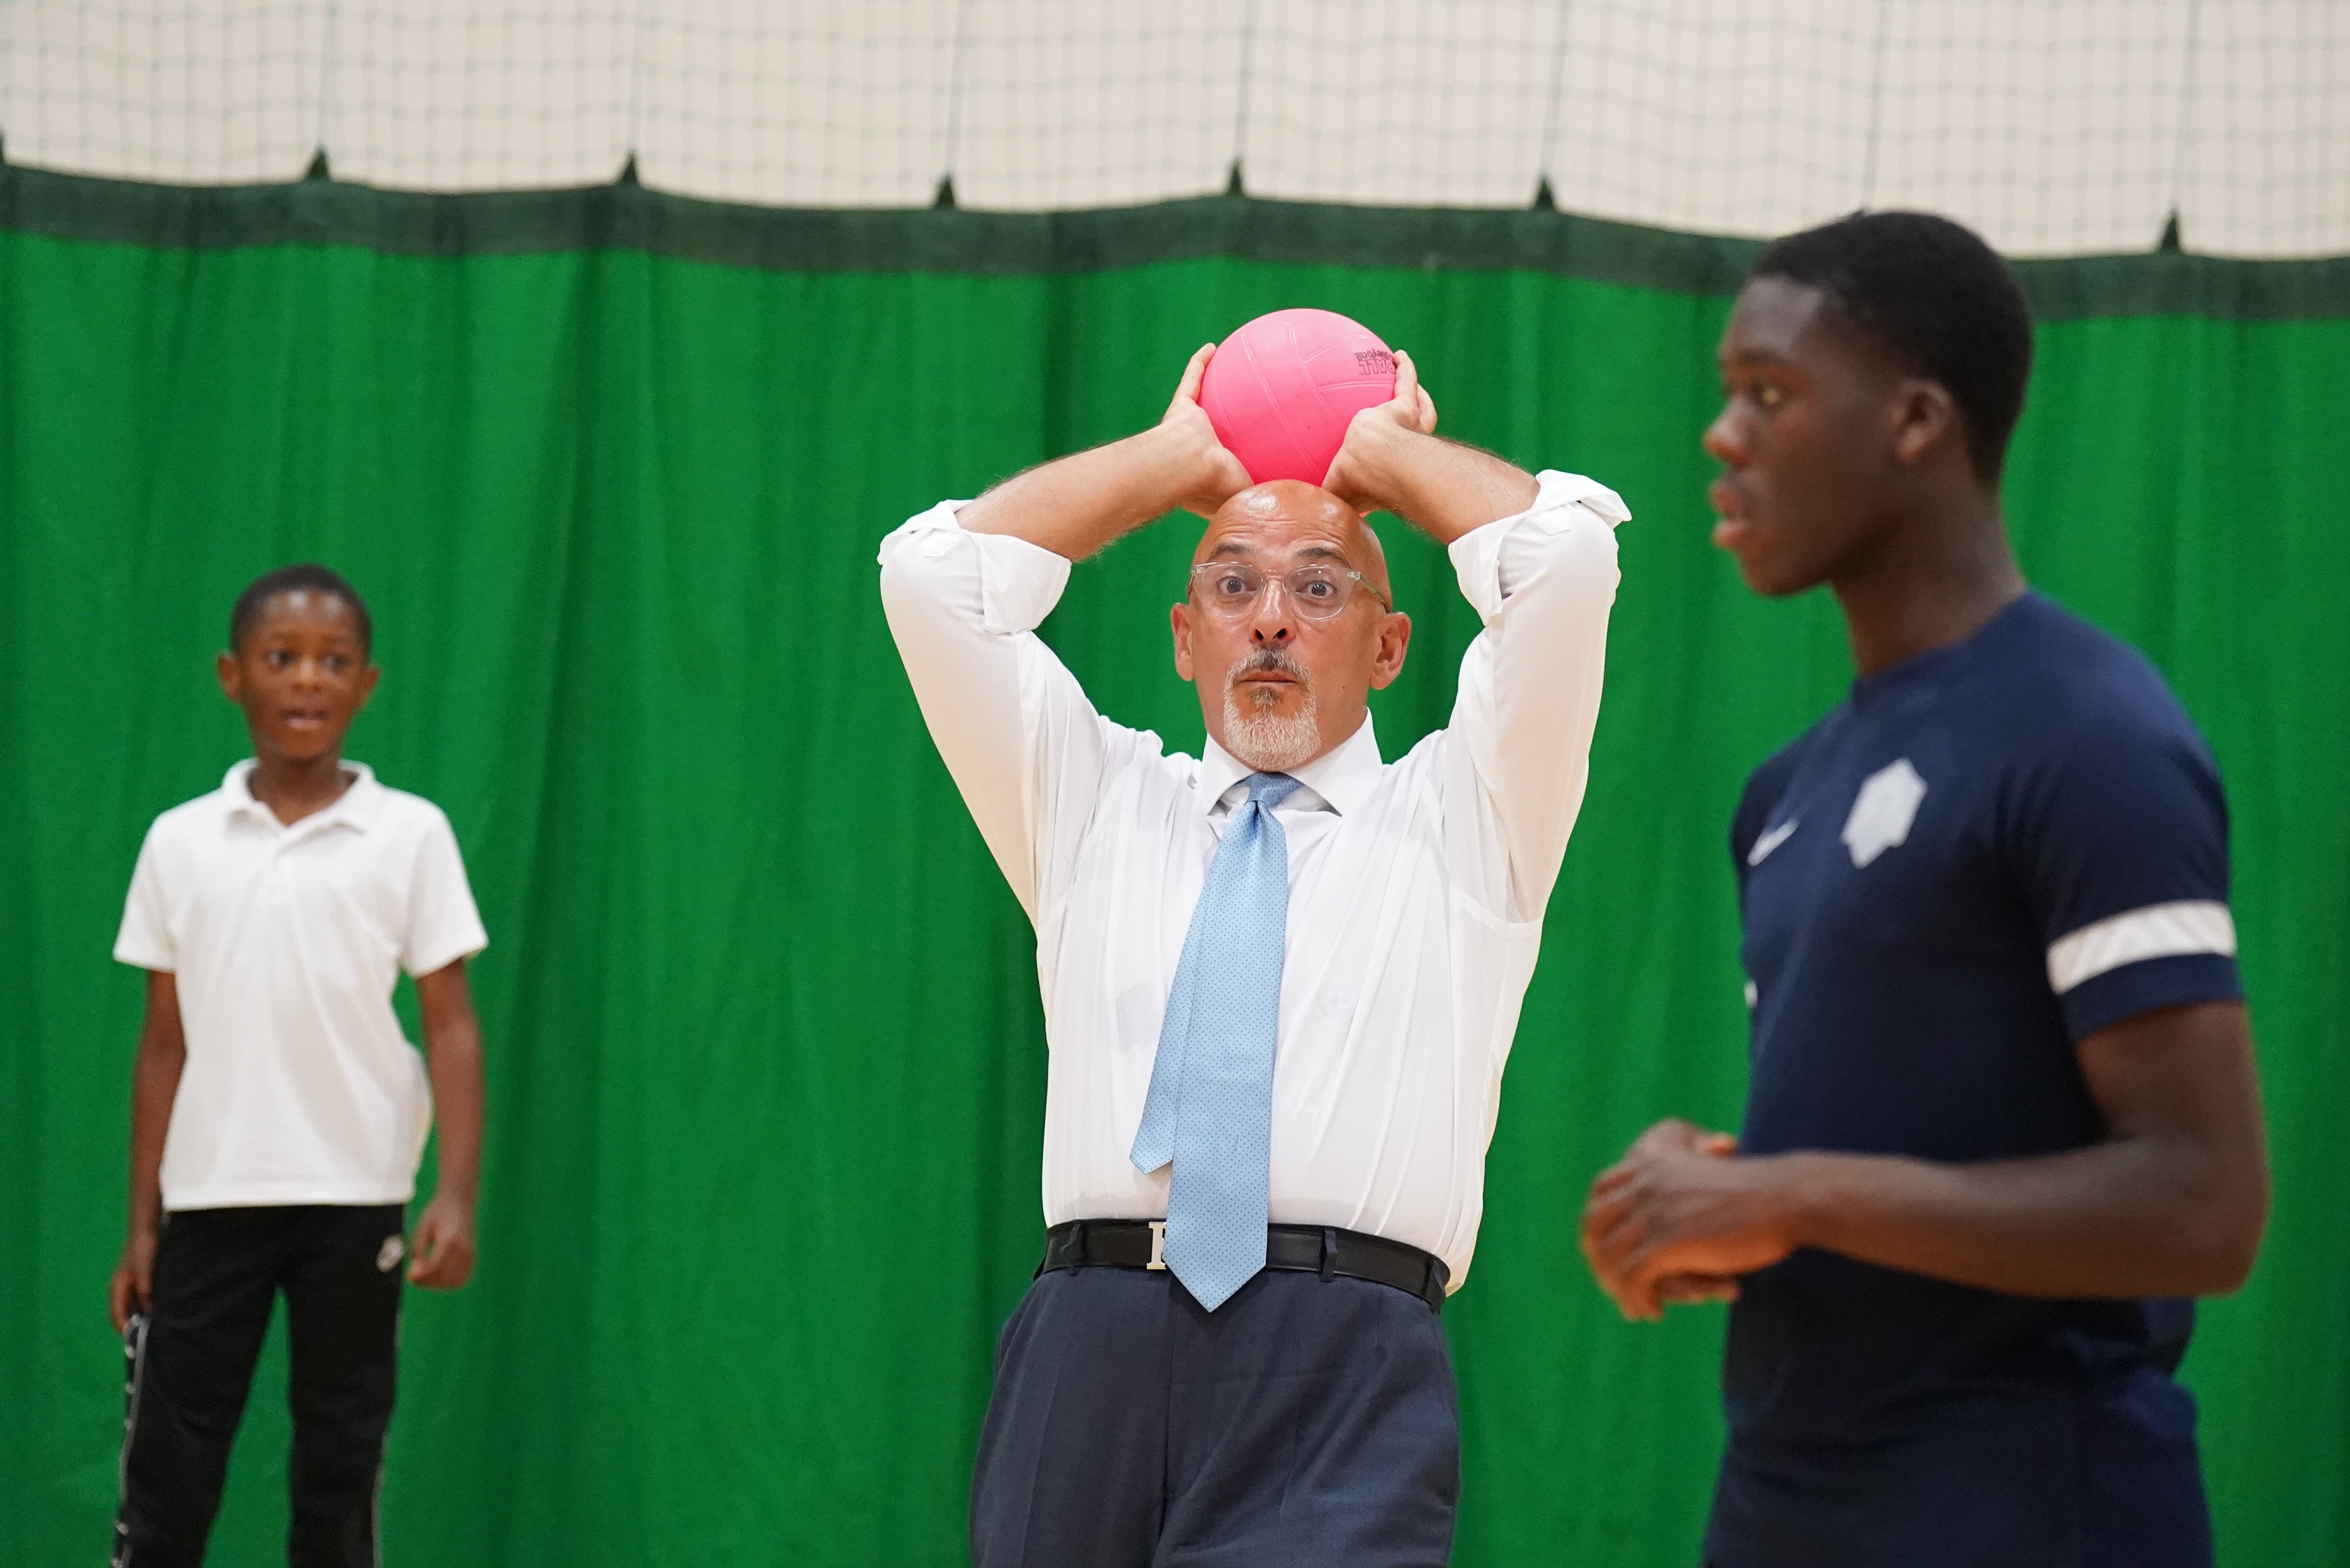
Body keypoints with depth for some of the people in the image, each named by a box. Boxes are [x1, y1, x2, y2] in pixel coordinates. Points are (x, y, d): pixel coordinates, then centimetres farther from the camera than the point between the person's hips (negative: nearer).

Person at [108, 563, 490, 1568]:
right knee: (166, 1467, 0)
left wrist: (457, 1196, -12)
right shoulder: (180, 842, 5)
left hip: (354, 1197, -1)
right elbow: (164, 1043, 8)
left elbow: (451, 1026, -2)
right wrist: (141, 1222, 6)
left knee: (341, 1461, 5)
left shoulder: (411, 835, -1)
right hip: (211, 1195, 1)